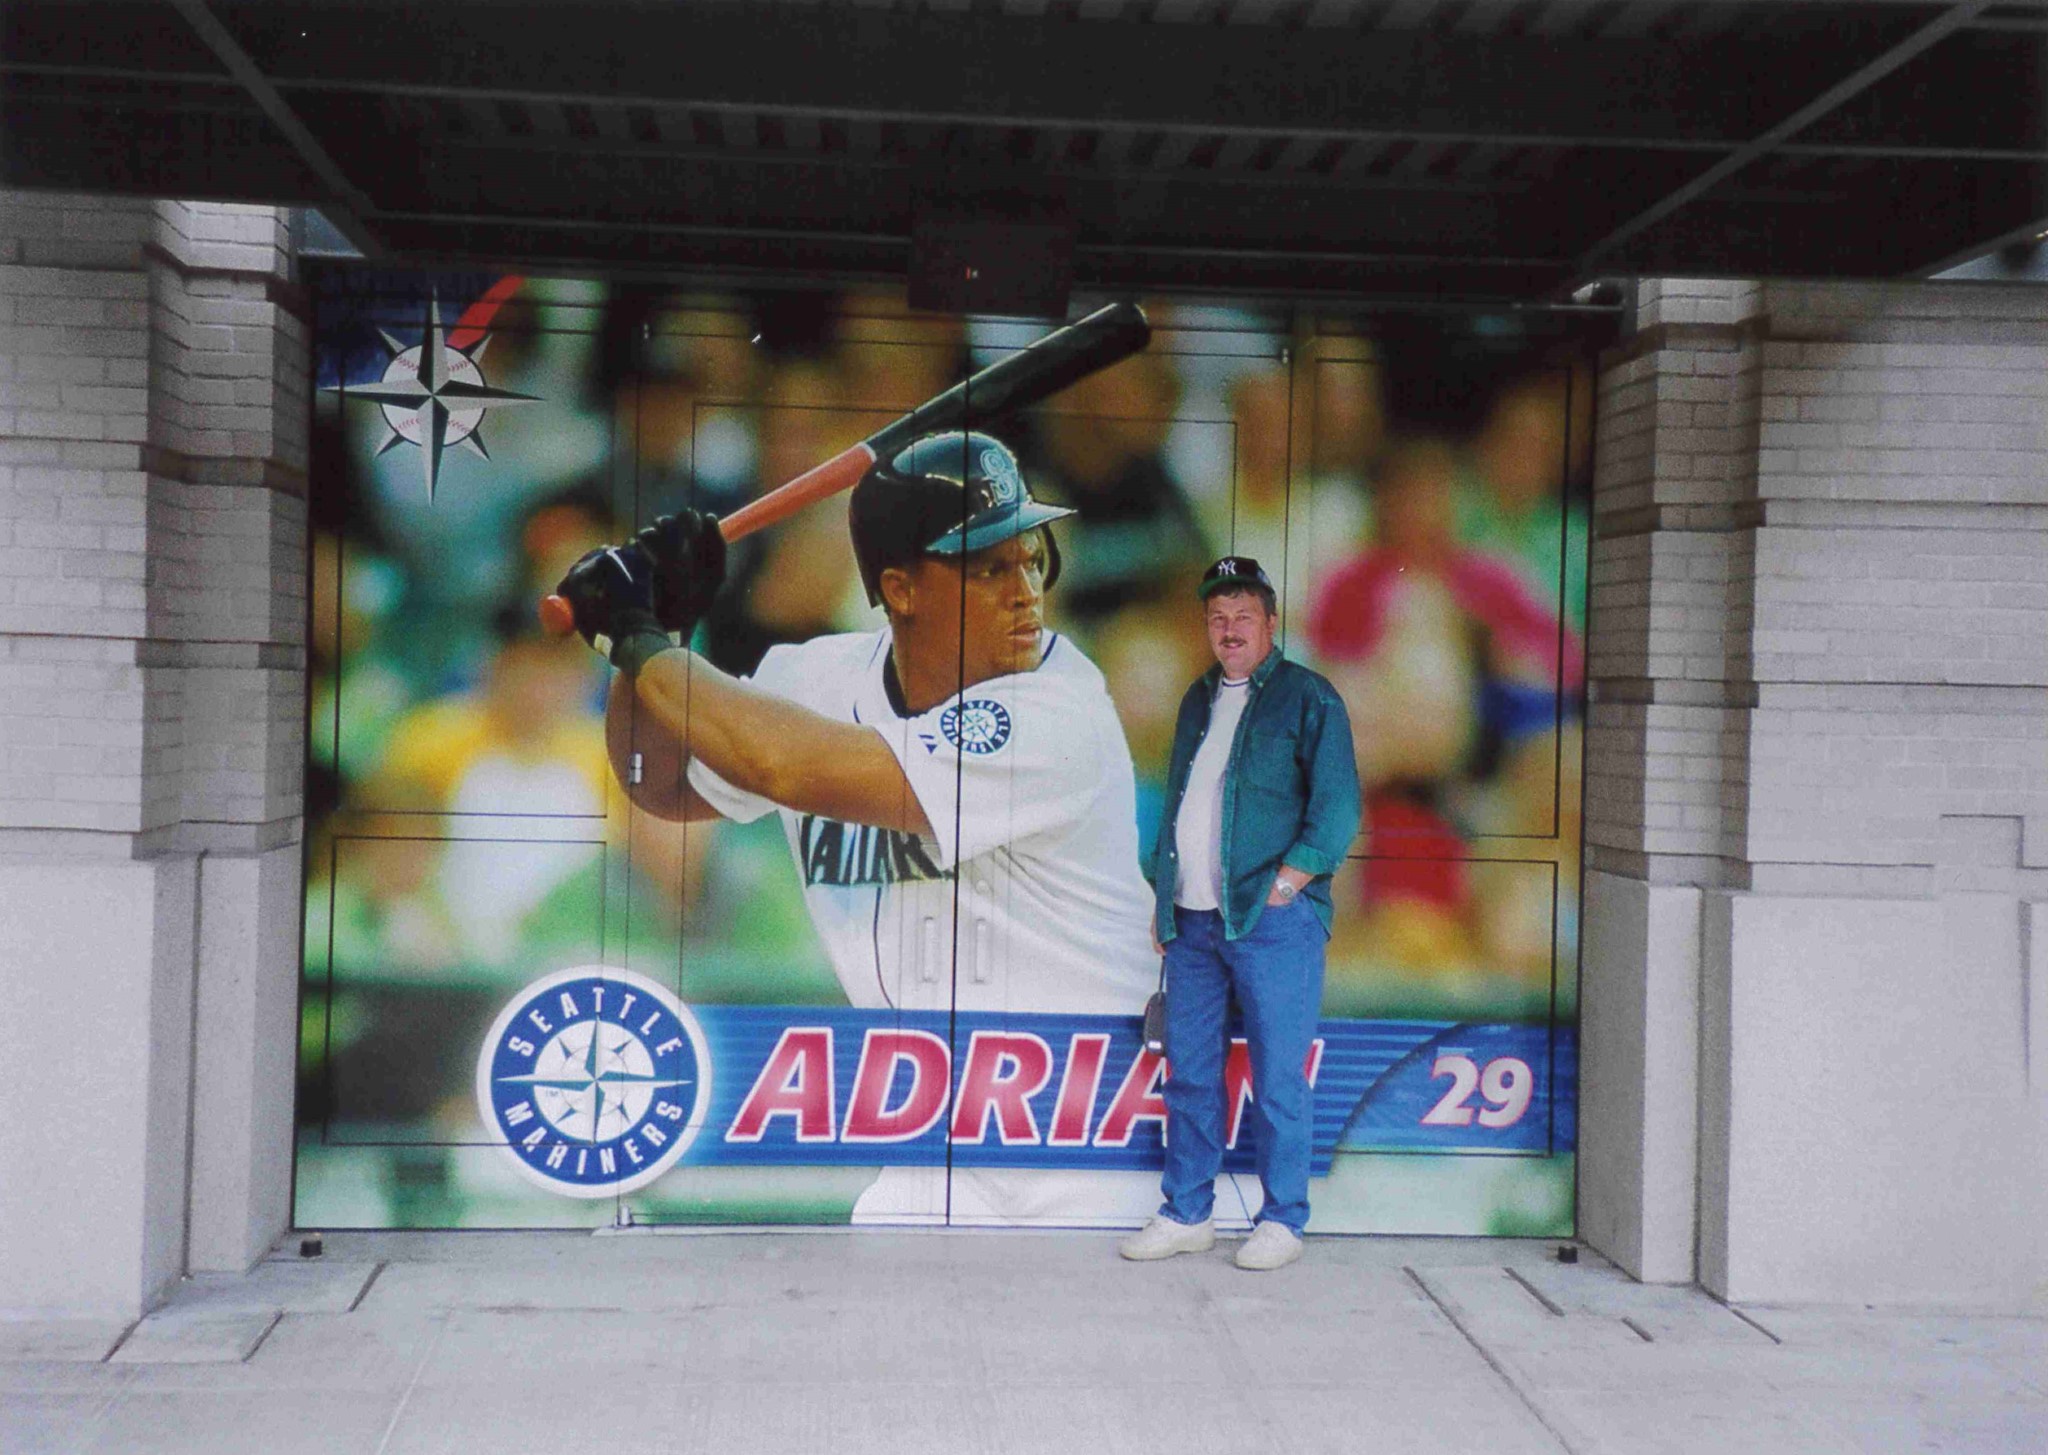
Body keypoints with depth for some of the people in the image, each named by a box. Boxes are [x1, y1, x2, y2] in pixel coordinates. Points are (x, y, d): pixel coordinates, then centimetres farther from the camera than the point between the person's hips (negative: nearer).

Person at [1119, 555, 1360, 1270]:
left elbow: (1337, 809, -8)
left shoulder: (1307, 698, -2)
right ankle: (1187, 1213, 19)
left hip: (1271, 919, -6)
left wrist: (1280, 888, -13)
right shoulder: (1200, 698, 18)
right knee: (1189, 1071, 10)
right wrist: (1163, 896, 16)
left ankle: (1281, 1222, 9)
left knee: (1277, 1076, -1)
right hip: (1192, 919, 6)